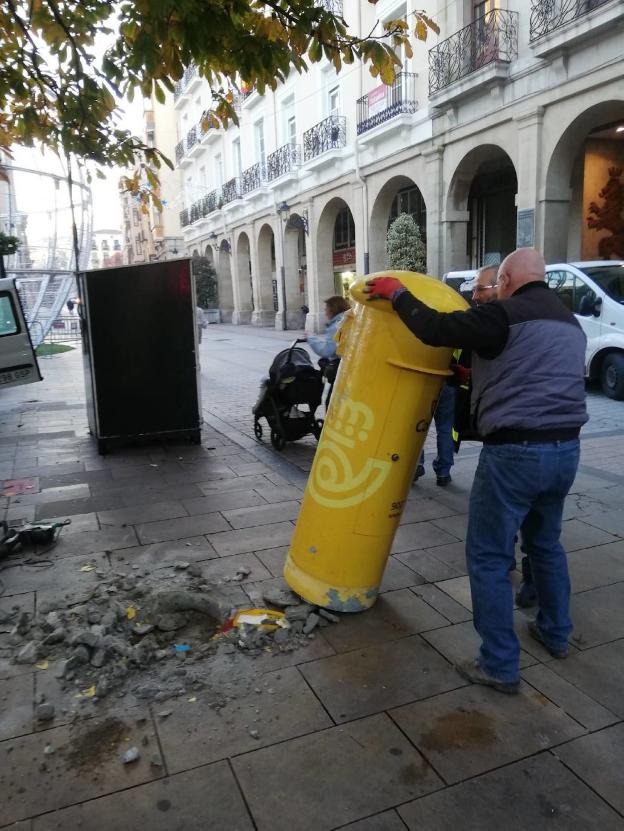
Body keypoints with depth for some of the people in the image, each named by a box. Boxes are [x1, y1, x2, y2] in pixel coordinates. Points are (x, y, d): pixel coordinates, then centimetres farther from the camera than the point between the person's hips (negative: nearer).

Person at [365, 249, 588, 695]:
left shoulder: (505, 314, -10)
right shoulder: (569, 322, 19)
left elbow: (436, 329, -16)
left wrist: (398, 293, 0)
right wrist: (478, 374, 37)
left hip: (515, 451, -9)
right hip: (565, 447, 9)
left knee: (489, 557, 2)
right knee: (546, 542, 26)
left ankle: (500, 666, 10)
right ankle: (556, 632, 42)